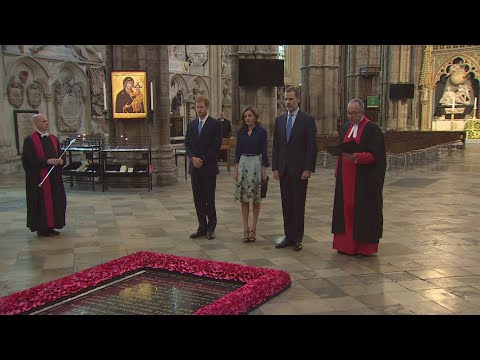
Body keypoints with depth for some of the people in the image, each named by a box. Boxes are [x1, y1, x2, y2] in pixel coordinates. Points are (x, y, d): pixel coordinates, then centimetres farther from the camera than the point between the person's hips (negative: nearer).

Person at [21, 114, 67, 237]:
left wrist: (60, 161, -7)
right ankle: (41, 228, 8)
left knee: (55, 200, 8)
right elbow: (29, 159, -14)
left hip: (54, 176, 7)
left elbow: (59, 154, 16)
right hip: (39, 177, -6)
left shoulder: (53, 138, 13)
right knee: (42, 202, -2)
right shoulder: (30, 140, -7)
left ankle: (50, 226, 18)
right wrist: (47, 161, -20)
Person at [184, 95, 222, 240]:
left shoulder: (215, 124, -4)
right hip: (195, 167, 5)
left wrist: (203, 160, -13)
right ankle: (202, 227, 15)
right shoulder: (191, 125, 13)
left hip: (209, 167, -5)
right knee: (198, 199, 7)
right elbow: (187, 144, 11)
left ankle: (211, 228, 9)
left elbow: (216, 145, -9)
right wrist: (193, 158, -6)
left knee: (209, 199, -1)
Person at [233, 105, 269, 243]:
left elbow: (264, 152, -4)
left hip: (256, 164, -3)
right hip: (243, 164, 3)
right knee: (244, 199, 3)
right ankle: (246, 229, 8)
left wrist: (264, 170, -8)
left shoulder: (261, 131, -3)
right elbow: (237, 151, 8)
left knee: (256, 199, 4)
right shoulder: (241, 132, 7)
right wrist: (236, 169, 3)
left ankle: (253, 229, 13)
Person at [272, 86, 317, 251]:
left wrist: (308, 169, -13)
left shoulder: (308, 119, -4)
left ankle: (297, 238, 11)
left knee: (298, 204, 2)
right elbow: (276, 145, 12)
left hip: (299, 169, -5)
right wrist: (275, 167, 6)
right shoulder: (280, 120, 11)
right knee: (286, 204, 8)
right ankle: (288, 236, 16)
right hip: (283, 169, 5)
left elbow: (312, 146, -8)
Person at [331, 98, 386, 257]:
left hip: (365, 180, -7)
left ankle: (364, 246, 12)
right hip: (346, 179, 7)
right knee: (346, 208, 8)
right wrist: (338, 171, 12)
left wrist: (356, 157, -29)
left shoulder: (372, 129, -9)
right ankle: (346, 244, 18)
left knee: (363, 210, 0)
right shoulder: (347, 128, 13)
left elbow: (375, 155, -15)